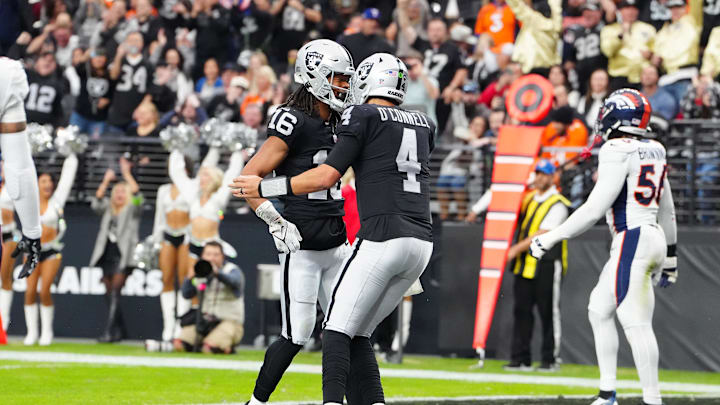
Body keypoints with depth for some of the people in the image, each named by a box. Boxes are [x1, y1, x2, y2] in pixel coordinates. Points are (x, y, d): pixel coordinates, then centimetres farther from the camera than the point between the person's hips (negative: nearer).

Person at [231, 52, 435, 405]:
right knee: (358, 333, 14)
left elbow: (326, 177, -6)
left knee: (338, 329, -4)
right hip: (422, 241, 7)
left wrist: (265, 188, 1)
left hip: (383, 238, -7)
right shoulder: (423, 126, 19)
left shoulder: (362, 118, 0)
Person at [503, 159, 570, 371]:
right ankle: (520, 358, 6)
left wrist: (517, 249, -19)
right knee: (521, 310, 4)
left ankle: (550, 359, 3)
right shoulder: (528, 199, 15)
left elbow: (543, 234, -16)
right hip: (524, 263, 7)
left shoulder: (558, 204, -8)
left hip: (547, 264, -7)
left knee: (549, 312, -2)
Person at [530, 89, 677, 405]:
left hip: (632, 238, -10)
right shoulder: (653, 151, 15)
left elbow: (595, 208, -16)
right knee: (599, 309, 17)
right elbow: (667, 210, 23)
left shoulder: (619, 151, -12)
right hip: (654, 237, 10)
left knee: (636, 324, -10)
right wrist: (669, 257, 33)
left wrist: (551, 238, -11)